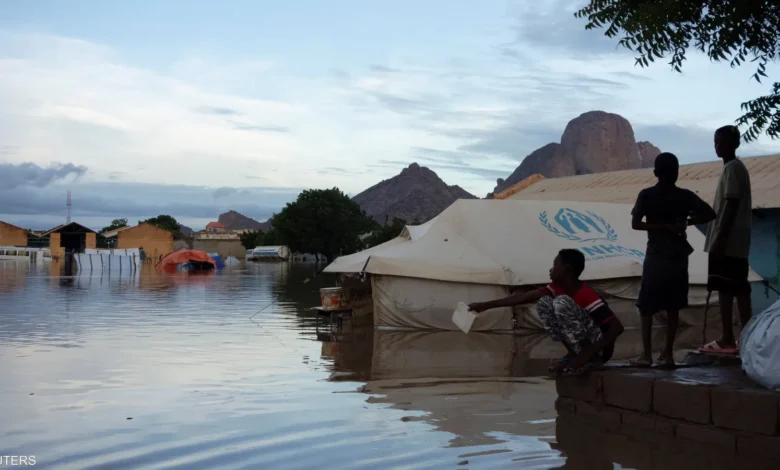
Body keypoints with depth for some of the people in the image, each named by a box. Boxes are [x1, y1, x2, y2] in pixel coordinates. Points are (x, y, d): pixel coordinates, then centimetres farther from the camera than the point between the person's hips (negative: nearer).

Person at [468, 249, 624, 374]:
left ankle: (590, 357, -16)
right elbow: (524, 297, 1)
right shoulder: (558, 288, 0)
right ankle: (573, 354, -3)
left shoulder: (588, 296, -22)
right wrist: (486, 305, 1)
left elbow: (617, 327, -27)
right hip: (580, 345, 8)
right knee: (543, 303, -4)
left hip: (598, 348, -8)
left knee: (561, 302, -24)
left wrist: (588, 355, -32)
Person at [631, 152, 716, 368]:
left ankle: (647, 354, 1)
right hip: (678, 256, 3)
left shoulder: (646, 195, -5)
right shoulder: (685, 196, 1)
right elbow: (710, 214, -1)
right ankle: (668, 354, 10)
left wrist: (663, 227, -9)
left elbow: (635, 224, -14)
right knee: (673, 307, 10)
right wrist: (686, 222, 1)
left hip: (656, 256, -2)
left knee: (646, 307, 5)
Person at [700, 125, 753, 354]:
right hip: (735, 241, 10)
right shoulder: (736, 168, 18)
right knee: (738, 288, 9)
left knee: (725, 288, -7)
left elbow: (731, 205, -19)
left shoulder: (732, 168, -12)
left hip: (728, 241, -10)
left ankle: (728, 338, -6)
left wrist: (720, 238, -21)